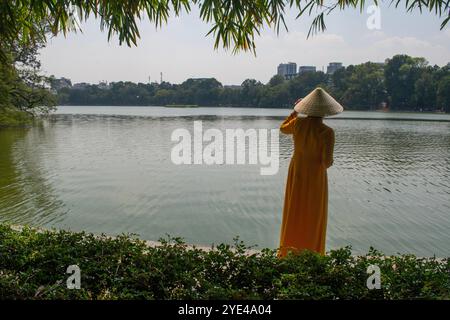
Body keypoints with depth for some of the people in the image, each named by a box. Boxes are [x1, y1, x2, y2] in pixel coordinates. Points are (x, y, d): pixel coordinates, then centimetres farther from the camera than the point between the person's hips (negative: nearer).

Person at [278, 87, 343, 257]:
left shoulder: (297, 123, -10)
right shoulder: (327, 132, -23)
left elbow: (283, 129, 13)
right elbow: (327, 161, -22)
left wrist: (295, 111, 21)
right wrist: (328, 162, 1)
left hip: (296, 174, 4)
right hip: (315, 177, -4)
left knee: (293, 213, 19)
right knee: (313, 216, 13)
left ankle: (287, 251, 31)